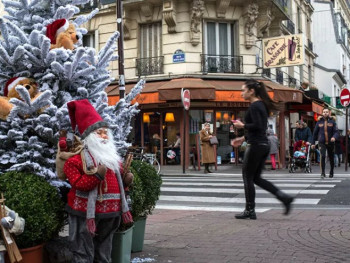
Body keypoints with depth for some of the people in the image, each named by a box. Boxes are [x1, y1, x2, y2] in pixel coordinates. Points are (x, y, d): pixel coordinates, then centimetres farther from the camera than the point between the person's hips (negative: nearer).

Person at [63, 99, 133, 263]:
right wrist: (97, 174, -25)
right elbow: (77, 184, -20)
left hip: (110, 213, 7)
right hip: (86, 213, -7)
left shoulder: (113, 157, 13)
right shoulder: (76, 159, -10)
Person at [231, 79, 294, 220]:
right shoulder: (262, 105, 17)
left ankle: (250, 211, 10)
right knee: (256, 177, 14)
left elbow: (258, 126, -23)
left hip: (255, 145, -9)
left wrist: (242, 125, -9)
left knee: (247, 177, 2)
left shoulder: (254, 106, -13)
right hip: (264, 144, 9)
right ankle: (284, 197, 8)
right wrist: (243, 138, 21)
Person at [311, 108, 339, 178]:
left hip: (330, 143, 1)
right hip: (322, 143, -1)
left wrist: (334, 137, -28)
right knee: (322, 156, -18)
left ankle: (331, 172, 30)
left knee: (331, 158, 10)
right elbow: (315, 133, 10)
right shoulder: (319, 122, 4)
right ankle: (323, 173, -14)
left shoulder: (332, 121, 1)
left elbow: (336, 132, -6)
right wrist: (313, 143, 9)